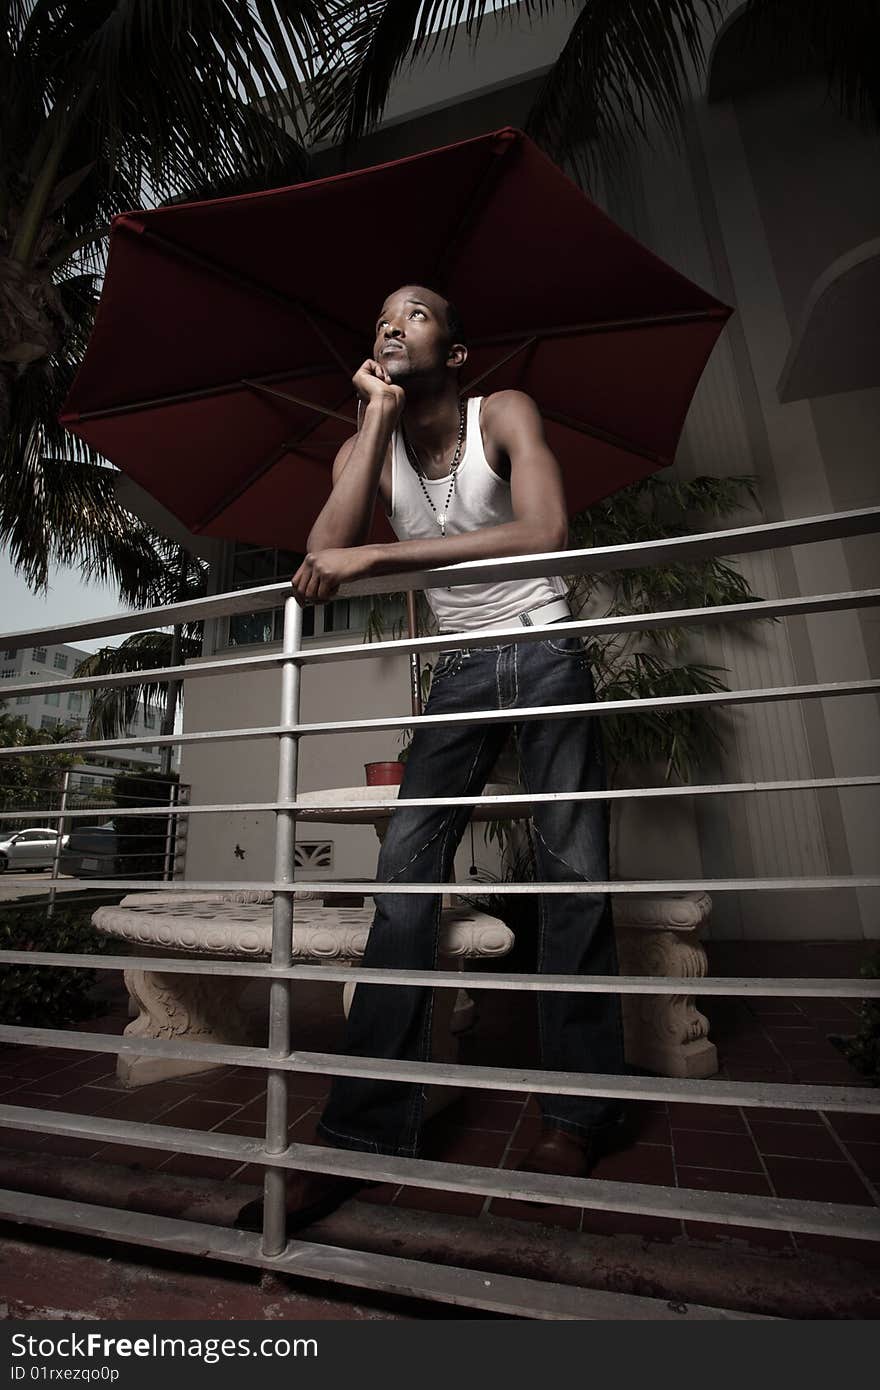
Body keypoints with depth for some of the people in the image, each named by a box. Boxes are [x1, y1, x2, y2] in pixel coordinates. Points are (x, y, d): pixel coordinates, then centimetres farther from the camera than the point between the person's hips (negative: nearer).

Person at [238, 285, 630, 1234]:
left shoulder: (503, 414, -5)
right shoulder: (367, 446, 5)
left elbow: (544, 534, -25)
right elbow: (322, 560, -15)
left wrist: (374, 557, -28)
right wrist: (379, 415, -10)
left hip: (543, 649, -2)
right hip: (460, 665, 3)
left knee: (572, 866, -6)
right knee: (405, 872, -8)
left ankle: (578, 1110, 13)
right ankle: (365, 1131, 2)